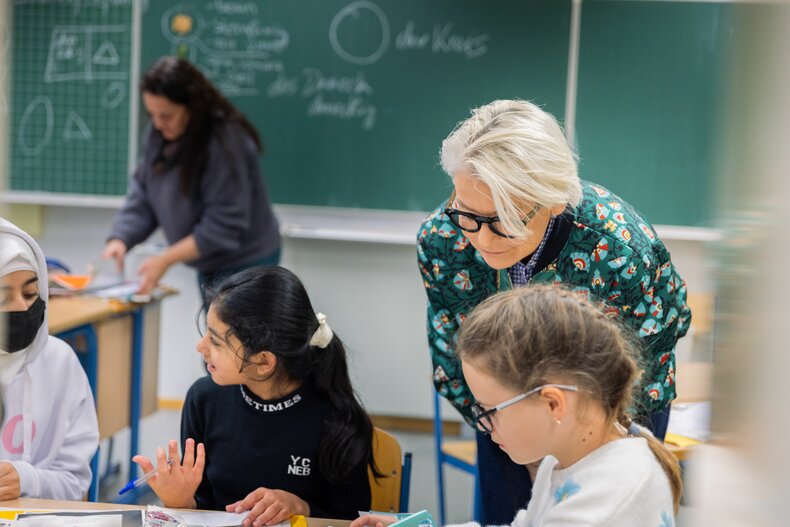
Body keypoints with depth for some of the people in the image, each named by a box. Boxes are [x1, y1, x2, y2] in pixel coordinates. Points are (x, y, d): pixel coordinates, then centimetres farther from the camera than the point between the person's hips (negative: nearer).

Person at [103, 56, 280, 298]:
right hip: (210, 266, 8)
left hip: (245, 263, -8)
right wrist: (119, 240, -16)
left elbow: (224, 226, -25)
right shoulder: (158, 135, -2)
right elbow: (141, 196, 1)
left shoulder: (226, 142, -24)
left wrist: (166, 260, -28)